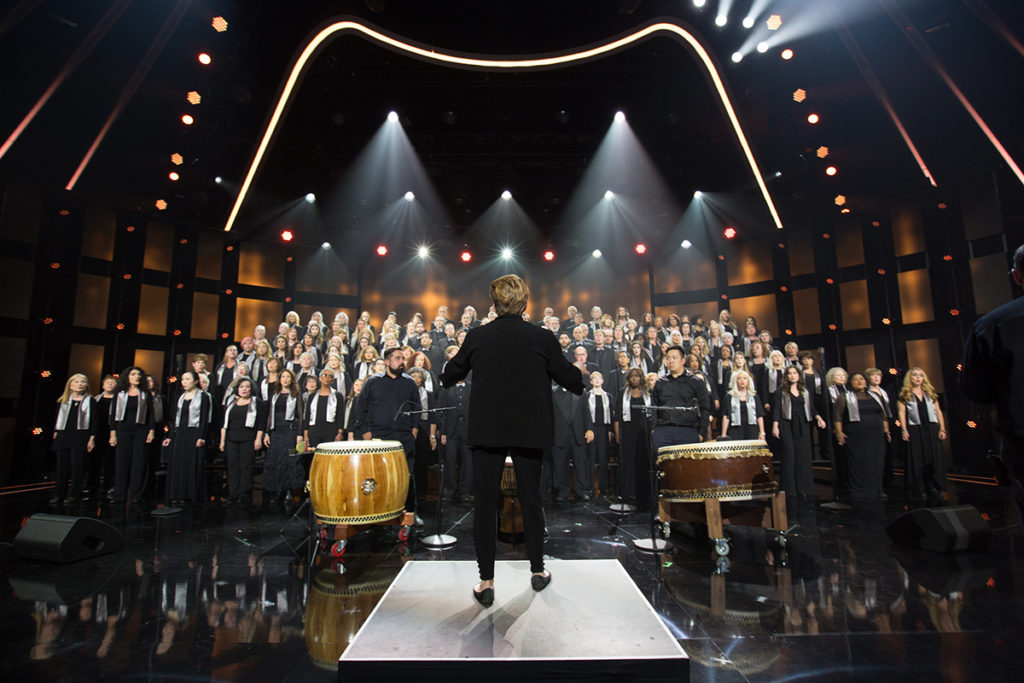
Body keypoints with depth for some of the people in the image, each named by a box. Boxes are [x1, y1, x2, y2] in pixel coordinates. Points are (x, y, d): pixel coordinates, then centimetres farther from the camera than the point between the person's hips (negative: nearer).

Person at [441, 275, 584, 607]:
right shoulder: (542, 338, -7)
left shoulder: (477, 337, -4)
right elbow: (570, 378, 1)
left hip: (486, 429, 0)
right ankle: (538, 570, 29)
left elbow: (449, 377, 7)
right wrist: (582, 380, 23)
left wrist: (447, 374, 30)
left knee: (485, 503, 8)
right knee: (530, 498, 14)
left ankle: (486, 582, 15)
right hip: (529, 430, 1)